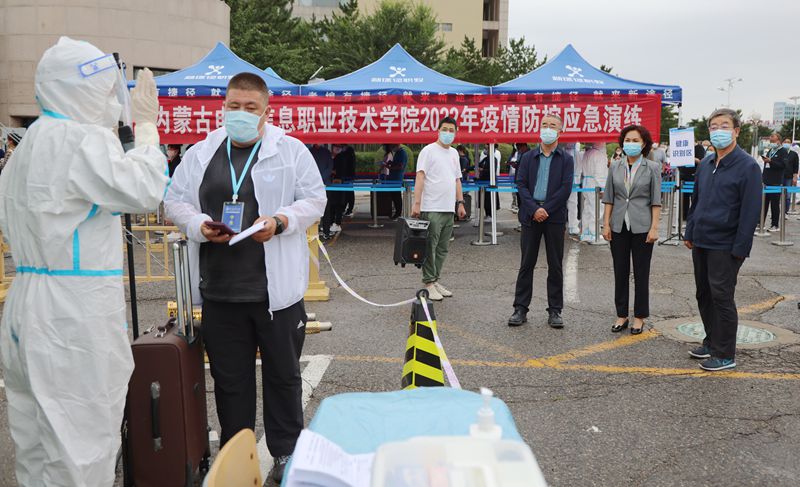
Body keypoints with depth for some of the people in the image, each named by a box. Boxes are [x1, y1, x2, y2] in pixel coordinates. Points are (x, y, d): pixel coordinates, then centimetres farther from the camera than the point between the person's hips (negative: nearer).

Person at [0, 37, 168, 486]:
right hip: (75, 313, -10)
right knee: (82, 446, -1)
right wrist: (146, 126, -8)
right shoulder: (82, 140, -14)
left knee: (39, 441, 18)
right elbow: (143, 191, -18)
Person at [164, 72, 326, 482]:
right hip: (220, 290, 3)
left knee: (283, 375, 10)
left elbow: (314, 200, 0)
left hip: (276, 289, -2)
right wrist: (200, 226, -9)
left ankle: (286, 453, 28)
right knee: (229, 378, 13)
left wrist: (280, 222, -17)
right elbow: (175, 200, 11)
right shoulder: (200, 154, 10)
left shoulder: (291, 151, 1)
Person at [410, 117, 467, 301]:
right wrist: (417, 203, -20)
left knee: (442, 249, 12)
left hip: (449, 209, 7)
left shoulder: (454, 153, 17)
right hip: (432, 209, -7)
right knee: (430, 248, -3)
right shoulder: (428, 150, -5)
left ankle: (435, 280, 21)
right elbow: (420, 177, -12)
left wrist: (460, 203, 15)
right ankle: (429, 283, 4)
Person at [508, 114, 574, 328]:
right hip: (531, 215, 1)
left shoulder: (566, 159, 6)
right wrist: (534, 209, -12)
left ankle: (555, 310, 13)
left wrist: (546, 209, -13)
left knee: (555, 265, 5)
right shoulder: (528, 157, 10)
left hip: (555, 216, -1)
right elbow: (521, 185, 1)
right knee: (526, 264, 4)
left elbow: (566, 188, -4)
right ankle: (520, 309, 11)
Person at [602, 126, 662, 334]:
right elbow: (609, 198, 7)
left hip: (641, 227, -3)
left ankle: (639, 317, 15)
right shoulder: (615, 167, 6)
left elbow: (656, 200, -3)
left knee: (641, 273, 5)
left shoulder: (652, 167, -1)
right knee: (620, 272, 8)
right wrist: (606, 224, 0)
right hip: (619, 226, 3)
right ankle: (621, 315, 18)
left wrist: (654, 227, -10)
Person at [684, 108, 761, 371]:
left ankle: (725, 354, 11)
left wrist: (740, 248, -15)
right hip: (701, 242, 7)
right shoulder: (706, 164, 10)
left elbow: (751, 211, -13)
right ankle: (712, 342, 30)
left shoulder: (748, 166, -10)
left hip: (724, 246, -7)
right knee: (704, 295, 14)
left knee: (721, 297, -1)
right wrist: (689, 233, 13)